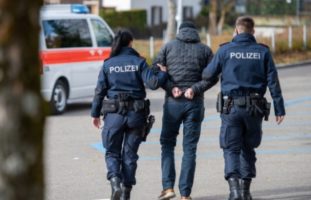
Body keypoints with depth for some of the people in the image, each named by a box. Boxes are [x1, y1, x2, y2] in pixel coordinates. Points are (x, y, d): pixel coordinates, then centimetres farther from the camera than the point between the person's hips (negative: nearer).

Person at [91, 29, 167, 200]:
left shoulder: (108, 64, 0)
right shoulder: (138, 62, -2)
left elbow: (100, 90, 1)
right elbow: (153, 83, -10)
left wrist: (95, 113, 9)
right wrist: (163, 73, 8)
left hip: (114, 114, 0)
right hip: (136, 114, 0)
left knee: (112, 152, 9)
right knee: (130, 154, 11)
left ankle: (115, 181, -16)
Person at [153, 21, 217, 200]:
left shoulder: (169, 46, 7)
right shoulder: (205, 50, 7)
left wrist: (170, 87, -10)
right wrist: (195, 89, -11)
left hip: (173, 102, 0)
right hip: (195, 103, 0)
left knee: (167, 144, 12)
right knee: (190, 148, 4)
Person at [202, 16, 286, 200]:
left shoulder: (225, 50, -2)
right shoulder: (263, 52, 2)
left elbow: (208, 75, 2)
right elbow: (273, 81, 0)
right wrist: (280, 109, 2)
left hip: (231, 107, -2)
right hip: (254, 108, 2)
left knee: (231, 149, 1)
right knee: (248, 149, 16)